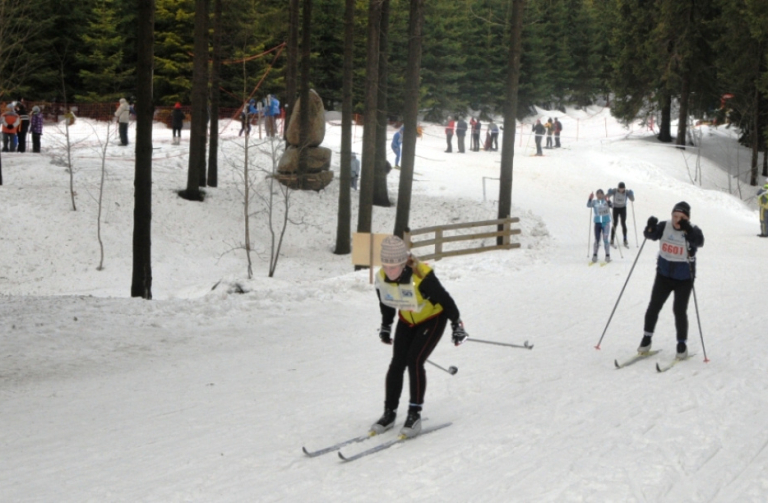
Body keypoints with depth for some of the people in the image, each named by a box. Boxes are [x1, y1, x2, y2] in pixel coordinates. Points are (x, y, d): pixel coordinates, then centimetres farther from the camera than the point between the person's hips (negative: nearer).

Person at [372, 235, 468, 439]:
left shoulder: (421, 277, -36)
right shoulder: (381, 279, -18)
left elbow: (445, 300, -22)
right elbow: (386, 304, 4)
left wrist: (457, 325, -13)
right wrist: (386, 326, 14)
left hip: (432, 319, -5)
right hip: (407, 321, 5)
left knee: (414, 361, -18)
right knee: (397, 363, -4)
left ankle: (415, 415, -9)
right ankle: (389, 412, 9)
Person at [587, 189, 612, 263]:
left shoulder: (606, 201, -1)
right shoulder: (594, 202, 3)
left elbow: (610, 205, -18)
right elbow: (588, 205, -11)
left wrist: (607, 200, -36)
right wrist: (590, 199, -28)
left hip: (606, 223, -2)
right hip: (597, 223, 2)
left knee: (605, 239, -9)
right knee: (597, 240, 8)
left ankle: (607, 255, -3)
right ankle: (595, 255, 15)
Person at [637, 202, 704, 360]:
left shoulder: (692, 230, -14)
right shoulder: (664, 227, -6)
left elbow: (699, 242, -32)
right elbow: (650, 235, -14)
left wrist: (687, 230, -48)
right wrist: (651, 227, -35)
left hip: (684, 278, -3)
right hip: (664, 274, 3)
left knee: (679, 311, -5)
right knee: (654, 306, 6)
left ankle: (682, 344, 10)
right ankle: (647, 338, 23)